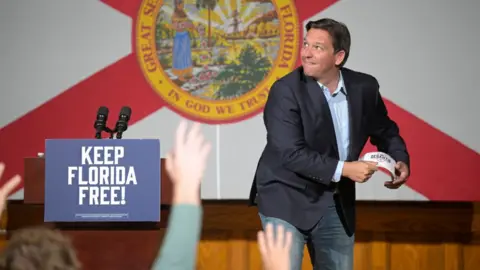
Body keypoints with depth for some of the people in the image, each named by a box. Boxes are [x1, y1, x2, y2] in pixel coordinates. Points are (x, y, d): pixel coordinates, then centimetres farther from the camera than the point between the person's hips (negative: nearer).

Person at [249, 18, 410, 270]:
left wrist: (400, 161, -5)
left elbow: (385, 132, 14)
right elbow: (291, 153, -23)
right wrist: (343, 169, -27)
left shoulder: (364, 87, -2)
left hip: (337, 203, 5)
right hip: (288, 200, -5)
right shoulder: (286, 90, -17)